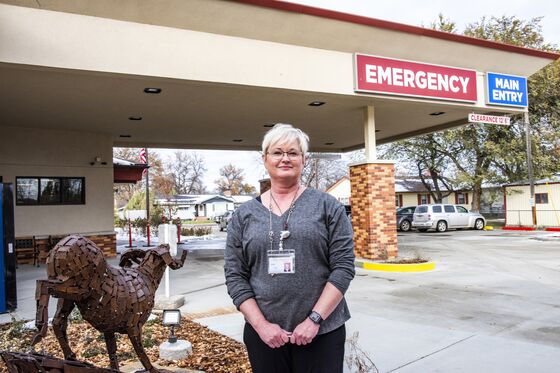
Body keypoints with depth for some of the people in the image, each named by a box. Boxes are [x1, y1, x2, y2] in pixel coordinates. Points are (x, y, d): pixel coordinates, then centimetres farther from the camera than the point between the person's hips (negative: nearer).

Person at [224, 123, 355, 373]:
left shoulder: (327, 206, -1)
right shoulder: (244, 215, 4)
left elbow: (343, 267, -5)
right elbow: (235, 277, 2)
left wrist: (315, 319, -12)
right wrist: (260, 324, -7)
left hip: (322, 332, -1)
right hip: (264, 334, 2)